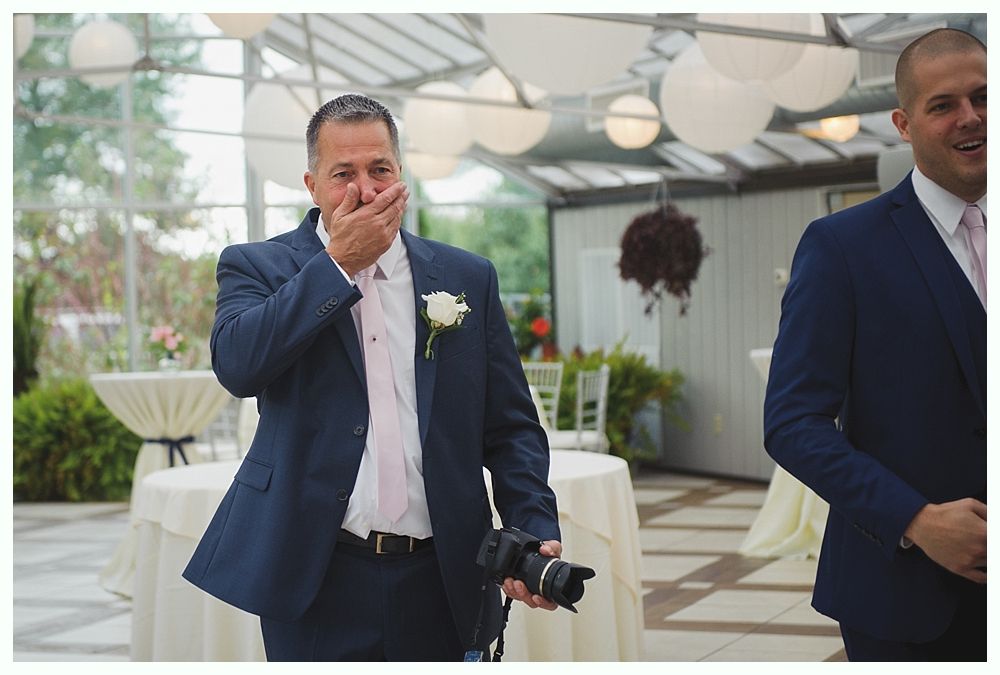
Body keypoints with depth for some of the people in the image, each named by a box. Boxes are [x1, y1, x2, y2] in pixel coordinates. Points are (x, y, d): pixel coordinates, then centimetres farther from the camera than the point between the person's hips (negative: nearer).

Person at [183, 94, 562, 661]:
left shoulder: (468, 278, 7)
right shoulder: (259, 268, 3)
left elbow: (511, 428, 7)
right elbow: (238, 364, -18)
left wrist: (537, 530, -8)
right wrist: (338, 262, -15)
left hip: (439, 584, 2)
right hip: (316, 580, -2)